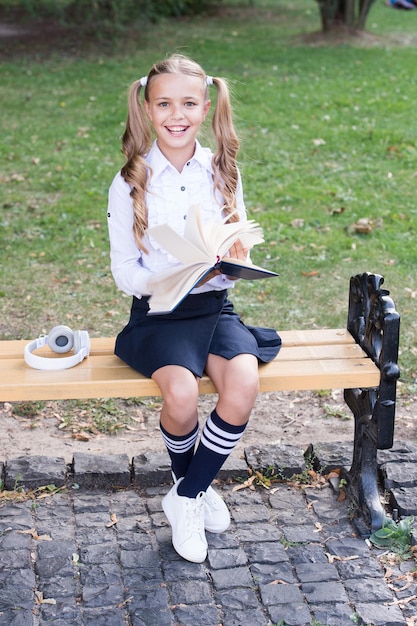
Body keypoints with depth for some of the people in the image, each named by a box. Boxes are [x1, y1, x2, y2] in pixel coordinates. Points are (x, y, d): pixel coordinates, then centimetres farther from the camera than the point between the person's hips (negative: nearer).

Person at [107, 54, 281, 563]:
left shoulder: (222, 172, 5)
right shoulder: (131, 183, -3)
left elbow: (239, 254, 11)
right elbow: (125, 272, -4)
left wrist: (234, 262, -14)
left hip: (214, 306, 3)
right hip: (158, 313, -2)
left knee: (243, 384, -27)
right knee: (182, 393, -31)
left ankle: (186, 496, -4)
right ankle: (195, 485, 3)